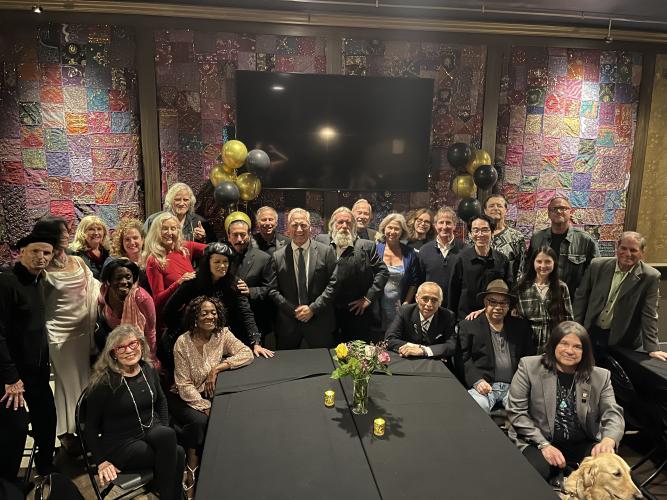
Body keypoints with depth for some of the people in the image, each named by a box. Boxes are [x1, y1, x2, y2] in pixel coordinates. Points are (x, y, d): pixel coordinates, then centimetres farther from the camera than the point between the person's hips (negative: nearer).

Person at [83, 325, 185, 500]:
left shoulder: (148, 370, 3)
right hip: (122, 444, -5)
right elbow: (90, 426, -5)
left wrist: (164, 430, 7)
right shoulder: (104, 382, -12)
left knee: (167, 435, -31)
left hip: (152, 432, 5)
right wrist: (101, 461, -12)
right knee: (177, 453, -28)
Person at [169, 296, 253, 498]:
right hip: (184, 397, -3)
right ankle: (192, 473, -9)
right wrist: (207, 408, -23)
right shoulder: (183, 343, -16)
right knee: (199, 421, -31)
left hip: (211, 394, 3)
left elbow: (247, 354, -18)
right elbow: (184, 386, -16)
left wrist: (217, 368, -25)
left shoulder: (222, 334, -6)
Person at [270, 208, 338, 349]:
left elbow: (333, 284, -4)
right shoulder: (278, 256, 2)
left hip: (319, 325, -1)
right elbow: (273, 290, 1)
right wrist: (294, 310, -9)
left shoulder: (326, 251, -1)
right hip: (288, 326, 1)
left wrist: (313, 308, -10)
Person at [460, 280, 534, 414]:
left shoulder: (521, 326, 19)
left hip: (514, 387, 3)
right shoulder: (468, 326, 9)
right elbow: (464, 359, 2)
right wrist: (477, 380, -14)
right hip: (483, 386, -2)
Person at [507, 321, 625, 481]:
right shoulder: (529, 367, -4)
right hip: (537, 443, -3)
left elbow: (613, 413, -3)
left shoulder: (600, 377, 5)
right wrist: (544, 444, -16)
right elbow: (516, 412, -6)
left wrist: (608, 440, -27)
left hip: (583, 445, 3)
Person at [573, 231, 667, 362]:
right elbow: (581, 296, 2)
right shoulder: (597, 265, -5)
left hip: (622, 341, -2)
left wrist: (652, 349, -13)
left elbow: (649, 315, -9)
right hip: (590, 334, 2)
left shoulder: (650, 277, -10)